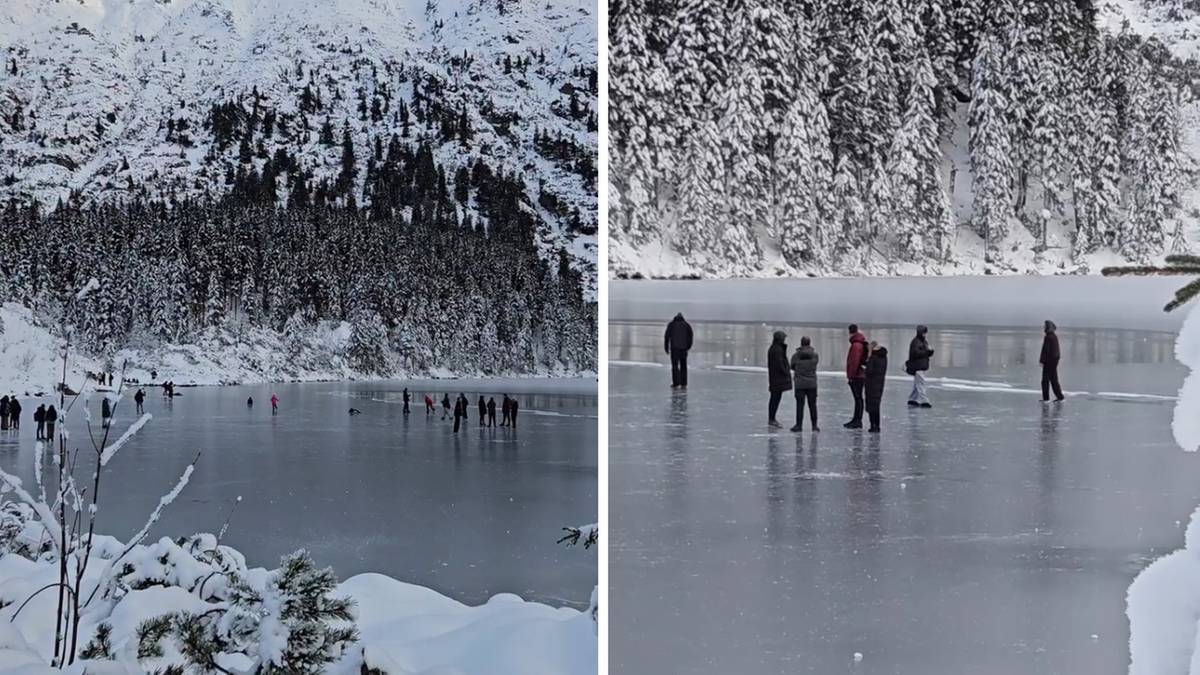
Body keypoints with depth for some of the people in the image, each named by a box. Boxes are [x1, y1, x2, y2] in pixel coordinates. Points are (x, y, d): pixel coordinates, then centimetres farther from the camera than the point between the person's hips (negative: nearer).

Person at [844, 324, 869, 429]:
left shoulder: (856, 345, -17)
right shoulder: (860, 344, 16)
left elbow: (854, 362, -22)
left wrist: (851, 375, -18)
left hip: (856, 376, -10)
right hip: (860, 375, 10)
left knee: (858, 398, -7)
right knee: (857, 398, 14)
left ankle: (857, 421, -5)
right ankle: (856, 420, 21)